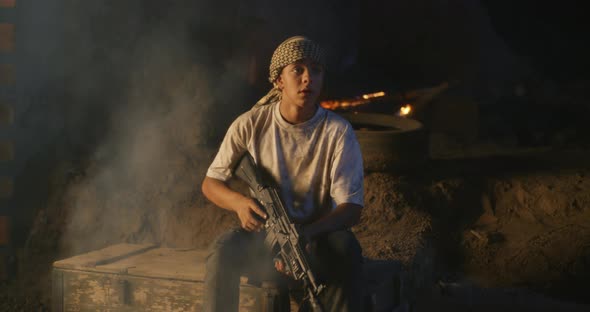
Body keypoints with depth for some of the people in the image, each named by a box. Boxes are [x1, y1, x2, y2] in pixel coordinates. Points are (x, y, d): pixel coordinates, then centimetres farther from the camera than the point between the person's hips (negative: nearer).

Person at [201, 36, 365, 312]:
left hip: (317, 238, -1)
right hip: (263, 235, 1)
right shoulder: (251, 125, -6)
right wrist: (238, 201, -24)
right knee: (223, 249, -30)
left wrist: (306, 233, -34)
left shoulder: (338, 132, -10)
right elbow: (210, 183, 1)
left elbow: (351, 207, -15)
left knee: (345, 248, -34)